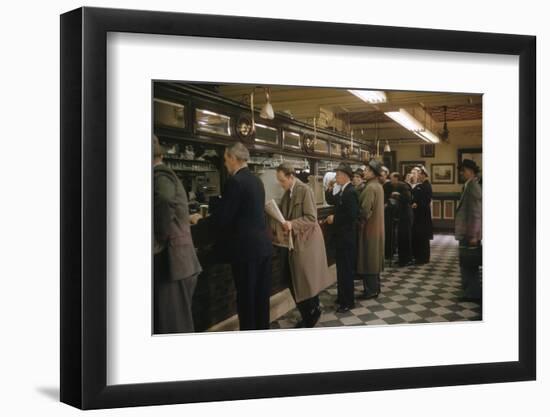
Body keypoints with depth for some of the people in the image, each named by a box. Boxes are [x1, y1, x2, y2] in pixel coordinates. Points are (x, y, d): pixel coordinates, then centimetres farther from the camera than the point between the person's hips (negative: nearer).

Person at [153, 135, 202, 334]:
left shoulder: (160, 176, -13)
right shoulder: (167, 174, 18)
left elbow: (165, 203, -31)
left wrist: (158, 242, -20)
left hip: (170, 259, -10)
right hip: (179, 259, 10)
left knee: (170, 323, -3)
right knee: (179, 319, 15)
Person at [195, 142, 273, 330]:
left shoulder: (235, 181, -16)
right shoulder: (256, 180, 11)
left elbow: (221, 219, -18)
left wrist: (200, 220, 2)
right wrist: (210, 218, 26)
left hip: (246, 248, -8)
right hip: (262, 244, 8)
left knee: (246, 297, 2)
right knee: (261, 295, 16)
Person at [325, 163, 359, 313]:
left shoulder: (350, 192, -19)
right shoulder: (342, 191, 10)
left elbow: (351, 215, -26)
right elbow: (331, 201, 19)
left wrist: (334, 218, -16)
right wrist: (329, 189, 3)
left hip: (347, 236, -10)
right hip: (341, 235, 10)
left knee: (346, 268, -2)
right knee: (342, 267, 17)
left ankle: (348, 301, 7)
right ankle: (342, 296, 28)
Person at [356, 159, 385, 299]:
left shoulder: (370, 188, -20)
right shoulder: (378, 186, 11)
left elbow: (365, 210, -23)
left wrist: (358, 221, -8)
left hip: (368, 227, -9)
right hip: (376, 226, 9)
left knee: (368, 258, -2)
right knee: (373, 257, 15)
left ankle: (371, 289, 4)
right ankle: (375, 287, 23)